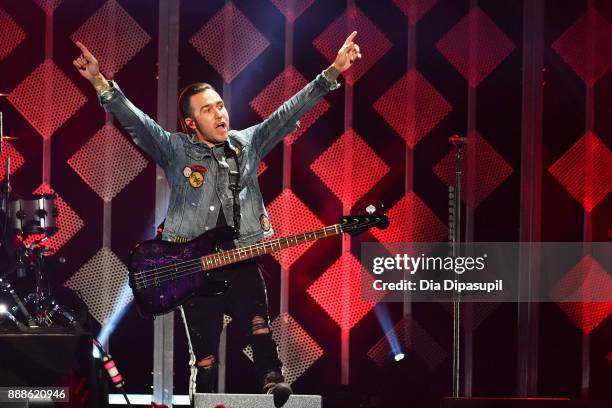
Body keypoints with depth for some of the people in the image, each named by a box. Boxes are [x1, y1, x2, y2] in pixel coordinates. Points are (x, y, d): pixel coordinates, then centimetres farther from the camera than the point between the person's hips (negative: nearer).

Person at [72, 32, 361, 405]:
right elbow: (131, 118, -9)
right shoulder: (175, 150, 1)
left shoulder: (248, 143, 9)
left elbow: (292, 110, 7)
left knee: (260, 327, -24)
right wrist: (99, 81, -25)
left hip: (242, 260, 2)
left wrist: (334, 71, 2)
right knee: (204, 358, 1)